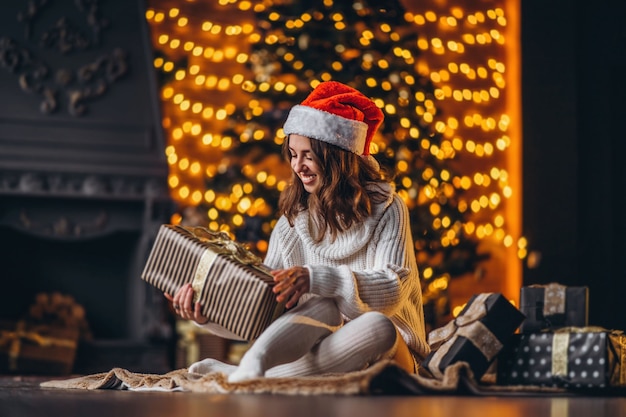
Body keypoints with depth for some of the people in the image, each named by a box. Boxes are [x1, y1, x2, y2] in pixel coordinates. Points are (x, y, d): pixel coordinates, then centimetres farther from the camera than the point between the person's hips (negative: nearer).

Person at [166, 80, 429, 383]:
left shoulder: (385, 209, -2)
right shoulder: (293, 221, 8)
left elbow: (392, 290, -17)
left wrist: (313, 279, -31)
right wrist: (207, 314, -18)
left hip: (385, 350, -2)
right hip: (325, 351, 2)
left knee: (378, 324, -35)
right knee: (324, 304, -29)